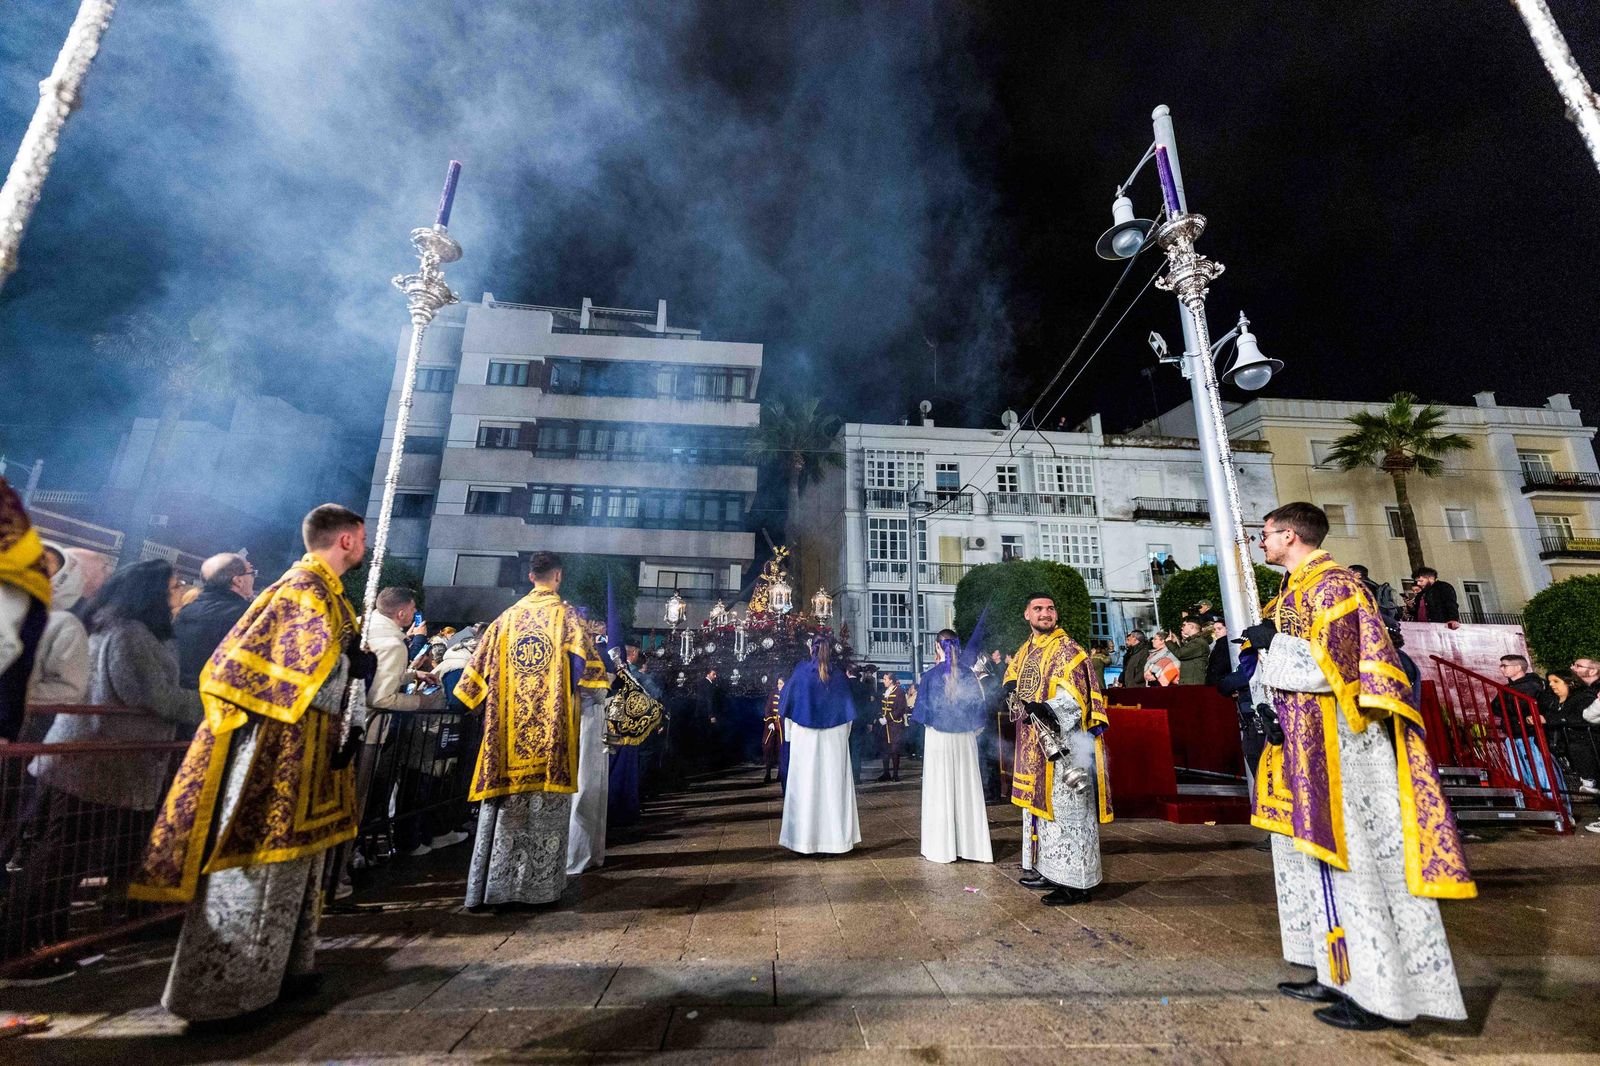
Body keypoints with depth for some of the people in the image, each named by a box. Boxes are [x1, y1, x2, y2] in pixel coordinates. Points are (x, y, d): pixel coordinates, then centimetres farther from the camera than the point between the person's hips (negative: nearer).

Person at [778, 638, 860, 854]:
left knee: (805, 787, 4)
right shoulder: (839, 675, 2)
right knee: (833, 785, 7)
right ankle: (834, 840, 9)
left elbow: (787, 704, 1)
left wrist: (790, 735, 11)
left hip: (805, 739, -1)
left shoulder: (800, 672, -3)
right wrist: (842, 737, 14)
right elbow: (847, 711, 5)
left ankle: (805, 842, 8)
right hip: (834, 740, 1)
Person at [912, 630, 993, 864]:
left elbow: (923, 712, -4)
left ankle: (941, 847, 12)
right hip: (965, 740, 3)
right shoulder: (968, 675, -3)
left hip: (938, 739, -3)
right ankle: (970, 843, 18)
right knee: (967, 788, 11)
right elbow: (979, 707, 2)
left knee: (940, 790, 5)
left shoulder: (930, 676, -10)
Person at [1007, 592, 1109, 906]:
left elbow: (1075, 694, -19)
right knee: (1041, 803, 16)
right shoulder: (1025, 651, 14)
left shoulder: (1067, 649, -9)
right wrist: (1013, 691, -4)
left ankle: (1074, 882, 7)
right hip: (1034, 743, 8)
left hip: (1064, 742, -8)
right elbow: (1011, 677, 19)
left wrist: (1046, 708, -34)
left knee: (1065, 808, -3)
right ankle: (1048, 869, 29)